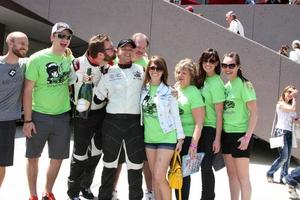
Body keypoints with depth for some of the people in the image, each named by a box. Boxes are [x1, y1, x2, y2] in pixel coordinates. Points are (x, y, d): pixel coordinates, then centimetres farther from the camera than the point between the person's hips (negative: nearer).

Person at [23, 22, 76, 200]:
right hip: (39, 116, -3)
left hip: (62, 116, 4)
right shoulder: (37, 58, -9)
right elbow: (28, 91, -10)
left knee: (58, 158, 11)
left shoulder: (70, 59, 3)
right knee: (33, 157, 8)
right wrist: (27, 120, -13)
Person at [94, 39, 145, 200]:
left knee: (136, 163, 4)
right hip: (113, 121, 0)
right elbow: (98, 98, 9)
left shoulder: (141, 70, 8)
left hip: (135, 122, 1)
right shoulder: (109, 72, 5)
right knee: (110, 162, 10)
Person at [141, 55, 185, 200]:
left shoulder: (169, 91, -5)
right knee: (154, 177, 11)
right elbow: (141, 113, 9)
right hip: (149, 137, 4)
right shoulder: (143, 89, 5)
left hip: (167, 137, -4)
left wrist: (180, 138, -4)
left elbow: (175, 115, -3)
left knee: (159, 177, -9)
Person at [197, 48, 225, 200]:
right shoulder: (203, 80, 8)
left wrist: (217, 138, -15)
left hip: (211, 129, -7)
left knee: (206, 166, 0)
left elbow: (219, 113, -14)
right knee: (204, 165, 14)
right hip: (201, 127, 7)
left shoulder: (216, 82, -13)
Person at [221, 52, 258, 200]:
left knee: (242, 176, 1)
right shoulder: (225, 86, 9)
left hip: (240, 135, -7)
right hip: (226, 134, 7)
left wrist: (248, 136, -20)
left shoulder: (244, 85, -10)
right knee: (231, 174, 16)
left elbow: (254, 113, -14)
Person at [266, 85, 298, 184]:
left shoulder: (289, 105, 18)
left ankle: (283, 178, 8)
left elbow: (292, 119, 18)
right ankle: (270, 174, 4)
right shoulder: (281, 103, -3)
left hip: (289, 132, 7)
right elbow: (293, 109, -18)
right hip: (281, 131, -7)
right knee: (283, 156, -13)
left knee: (288, 157, 2)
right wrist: (293, 99, -4)